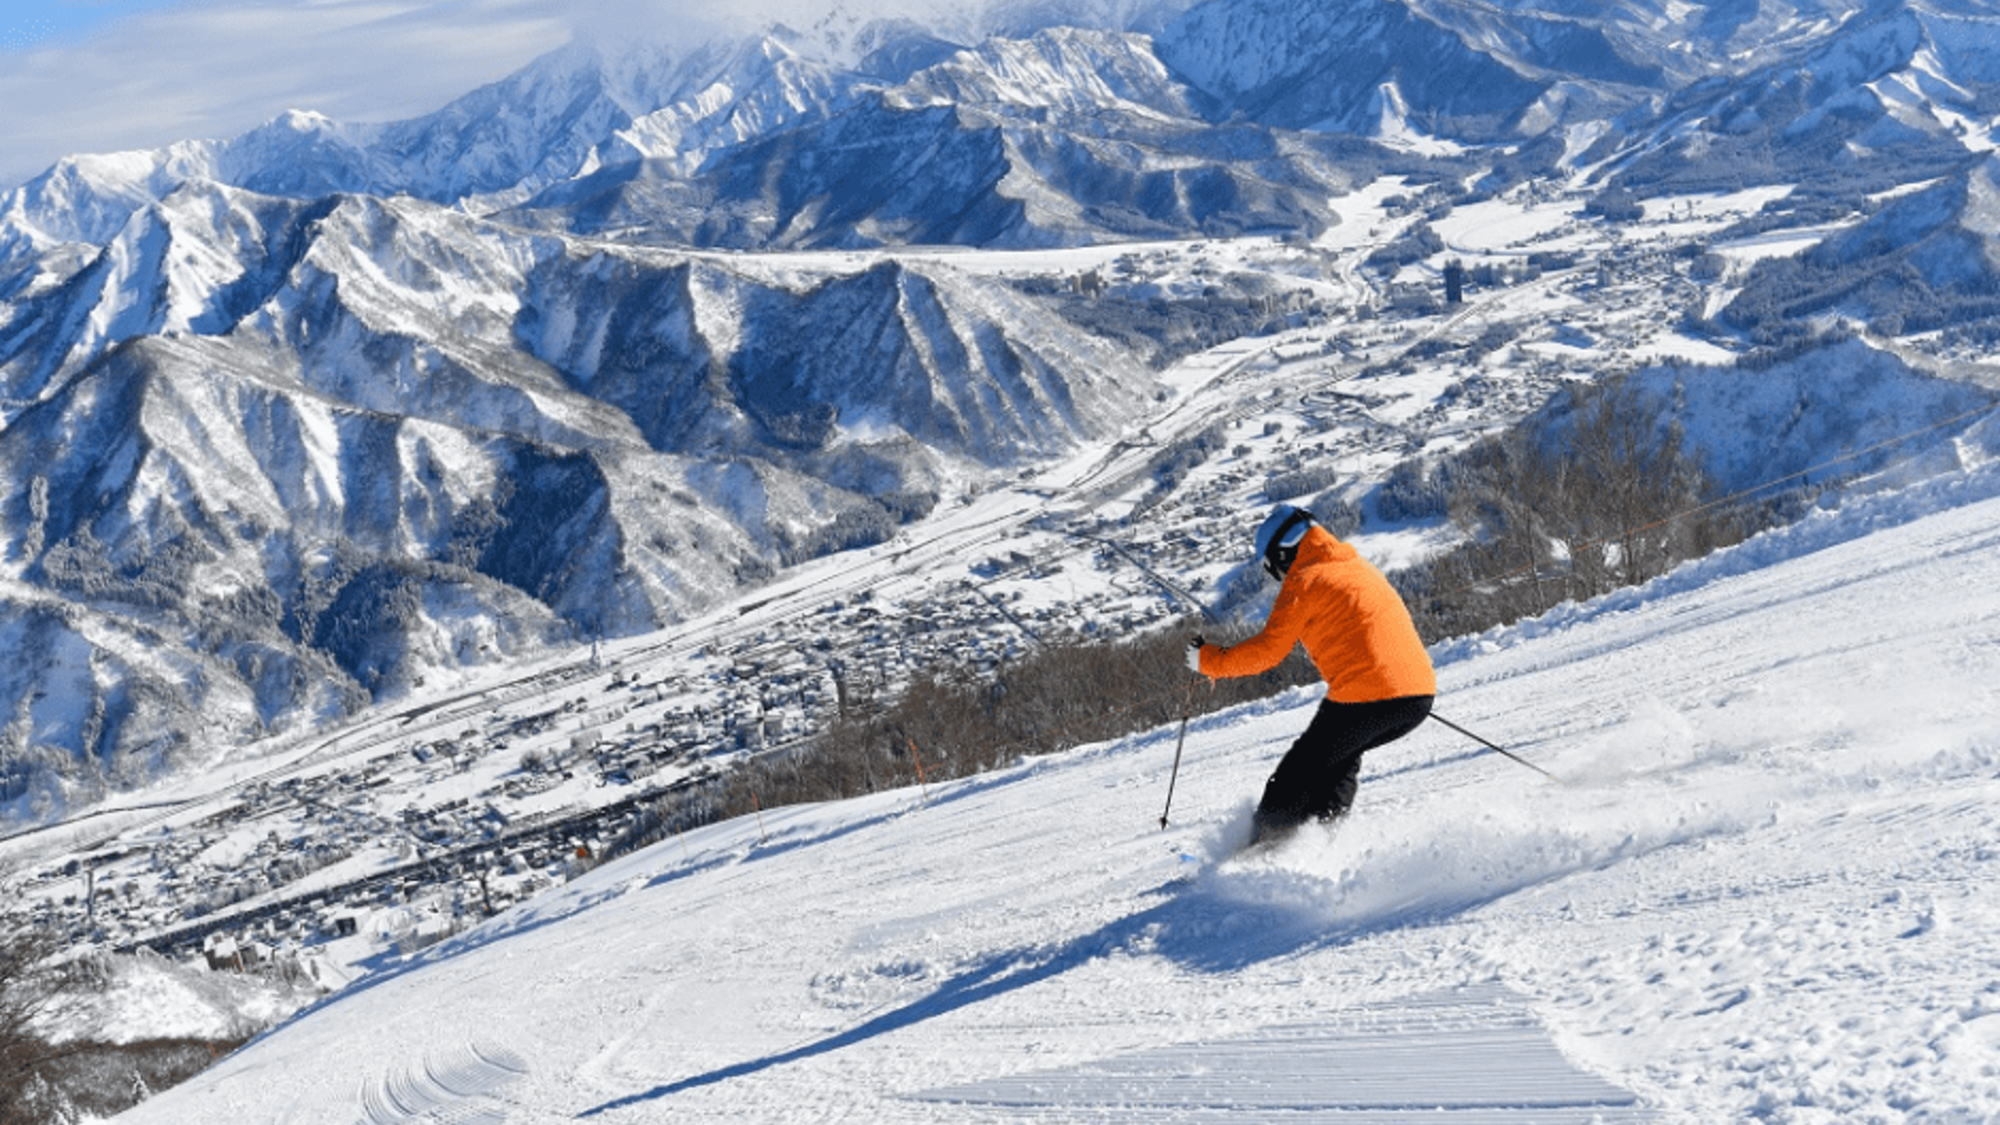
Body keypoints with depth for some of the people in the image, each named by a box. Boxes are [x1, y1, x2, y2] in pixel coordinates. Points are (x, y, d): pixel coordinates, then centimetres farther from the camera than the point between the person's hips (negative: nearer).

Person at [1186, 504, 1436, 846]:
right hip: (1420, 693, 8)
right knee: (1340, 757, 29)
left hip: (1366, 697, -8)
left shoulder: (1304, 580, -3)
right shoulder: (1359, 568, 21)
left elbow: (1267, 650, -6)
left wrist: (1207, 659, 5)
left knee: (1298, 771, 6)